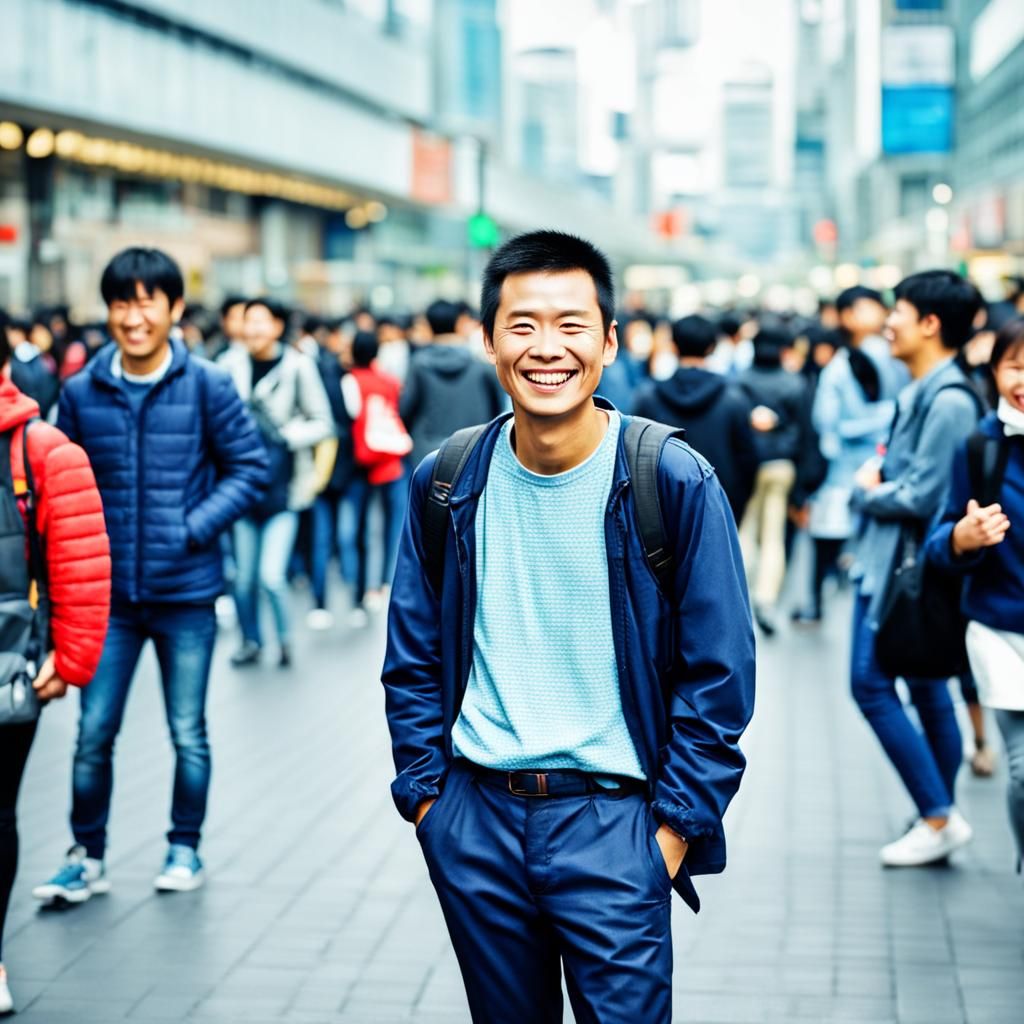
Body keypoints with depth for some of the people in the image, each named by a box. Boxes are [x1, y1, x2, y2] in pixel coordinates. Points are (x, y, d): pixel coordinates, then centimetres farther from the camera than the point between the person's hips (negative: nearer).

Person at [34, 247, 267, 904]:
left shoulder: (208, 387, -6)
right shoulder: (81, 392, -1)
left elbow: (250, 468, -2)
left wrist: (193, 528, -12)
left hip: (186, 592, -1)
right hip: (109, 594, 1)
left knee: (189, 733, 9)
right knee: (94, 734, 3)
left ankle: (185, 849, 27)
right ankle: (87, 857, 18)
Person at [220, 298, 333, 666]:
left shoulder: (297, 366, -8)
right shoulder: (231, 364, -2)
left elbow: (323, 423, -2)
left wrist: (286, 435, -15)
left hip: (283, 487, -3)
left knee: (271, 576, -11)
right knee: (244, 577, 8)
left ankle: (285, 635, 16)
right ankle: (251, 641, 31)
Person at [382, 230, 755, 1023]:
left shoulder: (675, 482, -9)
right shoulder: (447, 482, 1)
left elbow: (719, 674, -6)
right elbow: (413, 659, 10)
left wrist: (677, 823, -8)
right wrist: (424, 793, 3)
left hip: (610, 821, -3)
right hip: (476, 818, 3)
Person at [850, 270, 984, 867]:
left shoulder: (949, 400, -20)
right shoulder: (921, 391, 11)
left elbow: (920, 498, -22)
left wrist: (869, 491, -5)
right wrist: (875, 481, 0)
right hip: (887, 560, 9)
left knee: (872, 684, -7)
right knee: (925, 688, 14)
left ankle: (939, 817, -1)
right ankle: (941, 814, 22)